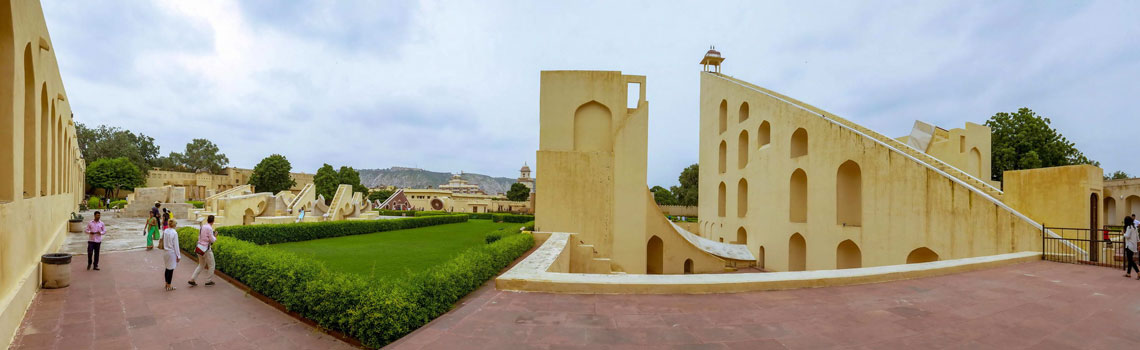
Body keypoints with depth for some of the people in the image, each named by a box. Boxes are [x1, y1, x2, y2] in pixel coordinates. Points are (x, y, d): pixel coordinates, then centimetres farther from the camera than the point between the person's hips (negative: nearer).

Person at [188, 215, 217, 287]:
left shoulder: (202, 227, 8)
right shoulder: (209, 228, -18)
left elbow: (199, 237, 15)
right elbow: (212, 240, -16)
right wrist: (215, 238, 4)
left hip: (199, 247, 8)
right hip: (206, 249, -8)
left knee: (201, 265, 19)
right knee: (211, 265, 8)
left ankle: (192, 280, 13)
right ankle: (209, 281, 14)